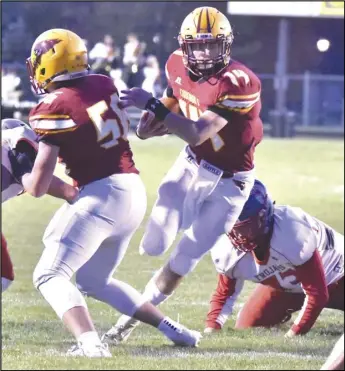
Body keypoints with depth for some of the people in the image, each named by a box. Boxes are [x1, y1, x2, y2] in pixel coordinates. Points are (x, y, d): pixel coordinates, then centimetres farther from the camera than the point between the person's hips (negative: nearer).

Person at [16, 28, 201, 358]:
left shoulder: (54, 110, -11)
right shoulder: (104, 85, 8)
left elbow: (39, 186, -9)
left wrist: (22, 176, 13)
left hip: (102, 195, -8)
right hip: (134, 193, 8)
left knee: (49, 276, -6)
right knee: (94, 281, 25)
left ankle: (89, 343, -30)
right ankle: (171, 328, 24)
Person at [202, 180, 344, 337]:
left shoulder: (293, 234, -43)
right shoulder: (227, 250, -26)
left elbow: (317, 293, -35)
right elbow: (224, 294, -5)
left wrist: (293, 335, -34)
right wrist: (211, 329, -21)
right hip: (283, 286, 4)